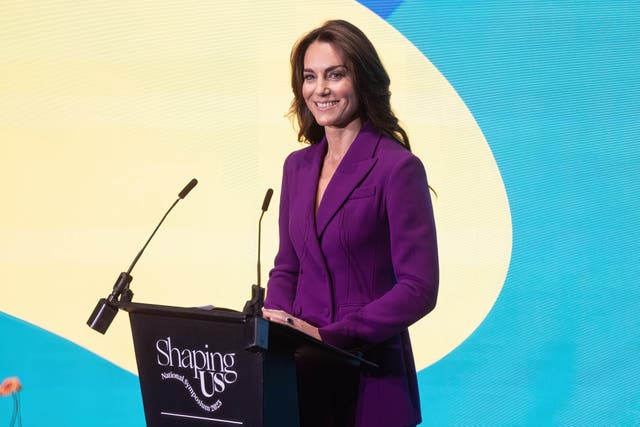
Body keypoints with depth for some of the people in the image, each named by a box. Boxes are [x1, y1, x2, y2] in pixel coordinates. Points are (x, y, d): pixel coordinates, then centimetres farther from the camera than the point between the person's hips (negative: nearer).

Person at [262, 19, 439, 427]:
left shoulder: (398, 168, -12)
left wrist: (328, 335, -20)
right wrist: (277, 320, -6)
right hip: (303, 370, 6)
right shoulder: (298, 166, 9)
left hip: (368, 374, -5)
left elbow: (419, 289, -15)